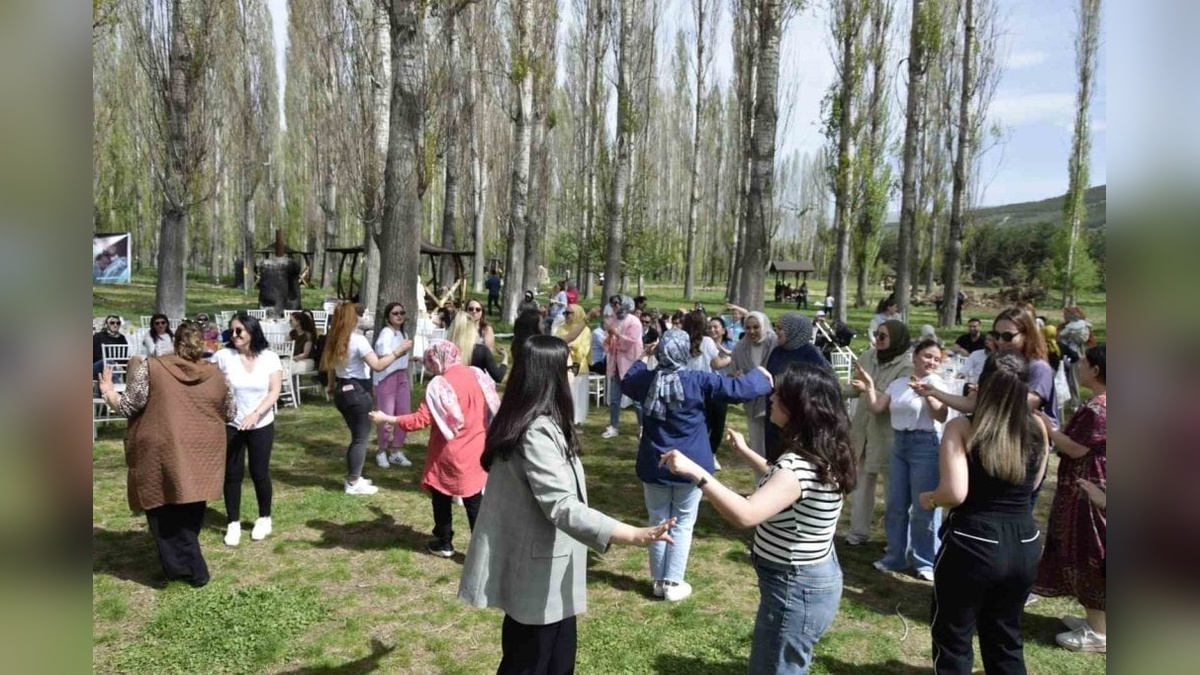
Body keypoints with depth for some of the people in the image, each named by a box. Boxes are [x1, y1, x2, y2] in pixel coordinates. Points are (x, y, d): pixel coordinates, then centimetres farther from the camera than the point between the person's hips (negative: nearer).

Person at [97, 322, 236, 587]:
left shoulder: (150, 367, -5)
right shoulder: (215, 374, 4)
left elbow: (128, 406, -5)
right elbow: (231, 414, 11)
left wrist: (107, 392, 13)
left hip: (162, 454, -3)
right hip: (201, 455, 4)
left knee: (165, 510, 9)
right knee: (190, 512, 17)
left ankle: (181, 567, 7)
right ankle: (192, 566, 27)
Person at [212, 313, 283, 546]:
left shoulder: (270, 358, -6)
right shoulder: (223, 356, -7)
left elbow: (274, 391, -9)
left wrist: (255, 414, -22)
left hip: (261, 425, 0)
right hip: (231, 425, 0)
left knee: (259, 473, 8)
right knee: (232, 474, 6)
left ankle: (264, 518, 28)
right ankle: (233, 523, 21)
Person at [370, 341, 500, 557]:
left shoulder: (440, 385, -18)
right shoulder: (478, 375, -1)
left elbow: (421, 419, -20)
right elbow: (492, 408, 11)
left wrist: (388, 419, -12)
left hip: (449, 455, -4)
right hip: (476, 453, 5)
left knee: (442, 499, 17)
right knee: (475, 502, 12)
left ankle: (444, 544, 29)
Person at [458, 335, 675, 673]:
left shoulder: (520, 421, 7)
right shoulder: (537, 432, -27)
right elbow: (562, 507, -34)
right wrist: (634, 534, -38)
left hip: (542, 571, 10)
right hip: (538, 574, -10)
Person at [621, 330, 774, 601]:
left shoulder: (646, 380, -5)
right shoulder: (700, 381, -17)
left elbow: (625, 383, 18)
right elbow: (738, 389, -12)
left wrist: (643, 358, 28)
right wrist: (761, 375, 7)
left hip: (654, 466, 3)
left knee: (658, 523, 14)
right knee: (682, 525, 9)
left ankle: (659, 581, 23)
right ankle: (673, 583, 13)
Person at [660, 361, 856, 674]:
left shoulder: (801, 464, -29)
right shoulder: (821, 454, 2)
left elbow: (746, 514, -43)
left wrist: (696, 472, -42)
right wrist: (745, 452, 26)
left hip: (795, 589, -10)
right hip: (816, 579, 10)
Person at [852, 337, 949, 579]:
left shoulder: (936, 383, -8)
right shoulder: (898, 383, 8)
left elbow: (941, 417, -20)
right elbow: (876, 407, 6)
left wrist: (927, 394, -35)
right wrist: (868, 388, -8)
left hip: (925, 444, -6)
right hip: (899, 444, 6)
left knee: (924, 506, 0)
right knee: (896, 504, 13)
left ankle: (926, 561, 14)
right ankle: (895, 556, 27)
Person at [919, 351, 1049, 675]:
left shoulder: (962, 428, -14)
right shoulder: (1038, 428, -2)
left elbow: (955, 493, -21)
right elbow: (1032, 484, 13)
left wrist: (928, 498, -3)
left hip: (973, 544, -4)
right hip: (1025, 546, 5)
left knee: (953, 639, 14)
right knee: (1006, 638, 24)